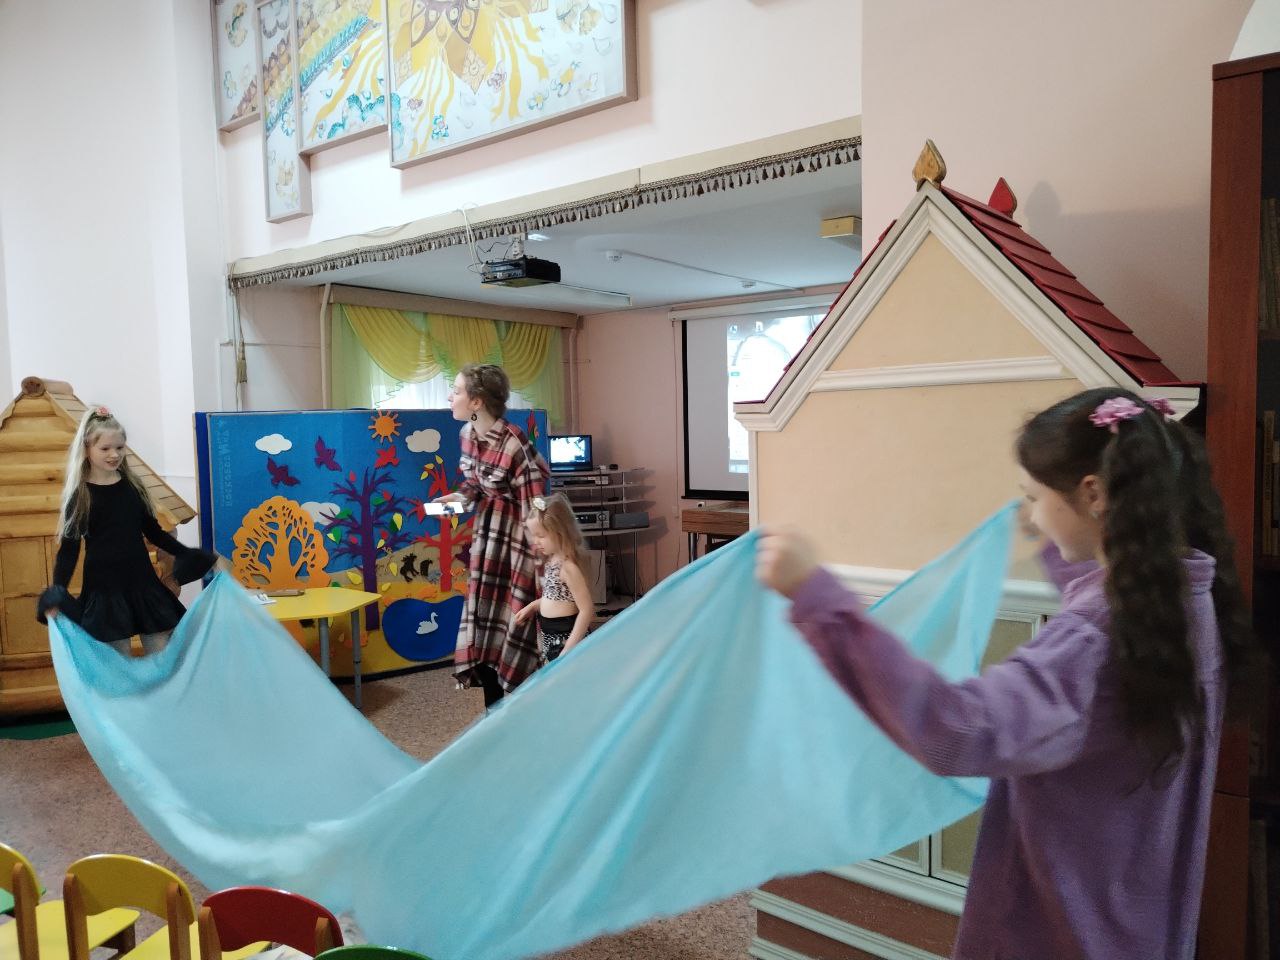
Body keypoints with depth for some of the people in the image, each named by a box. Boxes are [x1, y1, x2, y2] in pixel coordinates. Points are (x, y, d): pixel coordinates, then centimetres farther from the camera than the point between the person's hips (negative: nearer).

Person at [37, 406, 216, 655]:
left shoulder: (133, 485, 6)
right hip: (104, 588, -4)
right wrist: (56, 595, -18)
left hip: (142, 582, 4)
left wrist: (191, 557, 7)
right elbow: (68, 549, -5)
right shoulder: (79, 495, -5)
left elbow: (154, 531, 14)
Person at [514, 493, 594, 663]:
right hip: (550, 635, 10)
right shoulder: (552, 560, 6)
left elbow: (587, 610, -24)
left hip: (565, 636, -10)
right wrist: (532, 606, 9)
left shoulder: (568, 566, -22)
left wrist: (569, 648, -24)